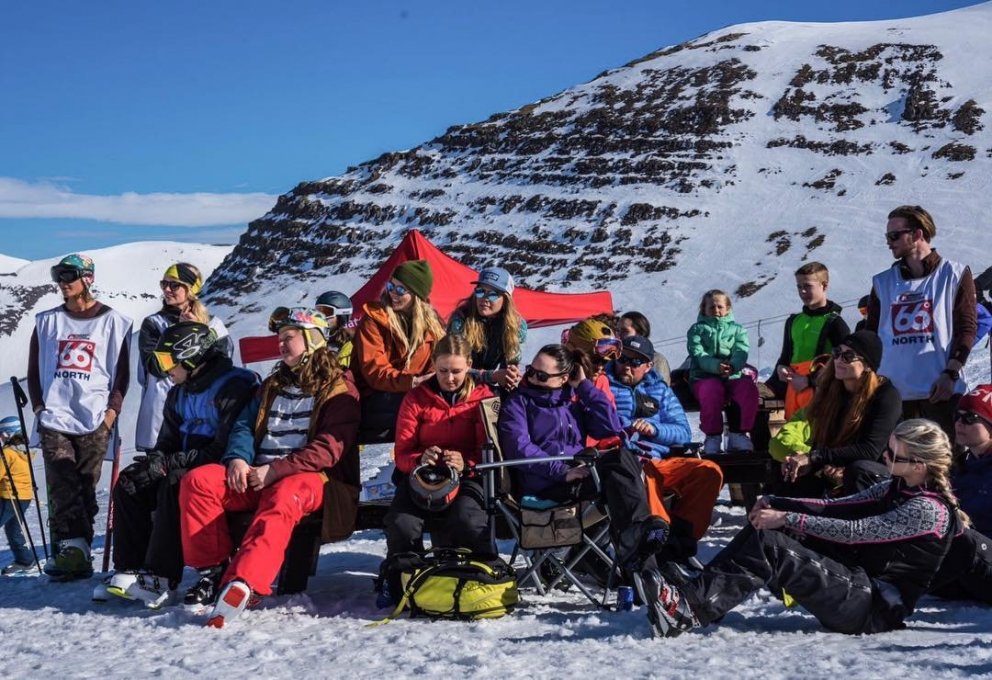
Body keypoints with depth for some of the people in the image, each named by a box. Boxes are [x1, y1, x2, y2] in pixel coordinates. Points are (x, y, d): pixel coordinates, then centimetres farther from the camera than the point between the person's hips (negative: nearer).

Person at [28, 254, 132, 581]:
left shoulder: (112, 321, 8)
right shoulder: (47, 321, 16)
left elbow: (122, 371, 6)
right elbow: (34, 369, 17)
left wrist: (112, 410, -4)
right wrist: (39, 407, 5)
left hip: (94, 421, -2)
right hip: (54, 420, 2)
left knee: (85, 490, -3)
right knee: (63, 490, -10)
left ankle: (76, 550, 1)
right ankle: (74, 550, -15)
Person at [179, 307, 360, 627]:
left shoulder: (338, 390, 1)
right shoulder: (273, 385, 24)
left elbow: (330, 448, -11)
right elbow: (244, 425, 20)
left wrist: (277, 470, -19)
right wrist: (238, 458, -4)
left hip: (313, 478, -7)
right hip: (259, 477, 7)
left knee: (283, 497, -41)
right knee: (197, 481, -16)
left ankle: (242, 583, -56)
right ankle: (212, 568, -17)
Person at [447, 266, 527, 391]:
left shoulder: (518, 324, -9)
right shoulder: (460, 320, -19)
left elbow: (513, 362, 0)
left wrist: (511, 377, -25)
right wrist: (493, 376, -34)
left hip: (493, 388, 3)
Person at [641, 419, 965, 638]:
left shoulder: (929, 510, -15)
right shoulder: (898, 487, 13)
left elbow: (854, 531, -21)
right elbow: (838, 507, 10)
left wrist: (788, 519, -20)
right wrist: (776, 504, -3)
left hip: (876, 608, -9)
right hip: (858, 577, 9)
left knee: (769, 544, -26)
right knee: (766, 526, -7)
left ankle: (690, 609, -33)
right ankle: (695, 586, -17)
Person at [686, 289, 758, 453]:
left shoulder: (736, 329, 20)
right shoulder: (697, 329, 14)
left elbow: (741, 352, 2)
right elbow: (698, 354, -3)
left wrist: (732, 365, -23)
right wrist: (716, 366, -24)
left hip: (733, 375, 2)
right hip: (705, 376, -2)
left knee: (749, 389, -29)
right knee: (709, 392, -36)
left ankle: (738, 434, -15)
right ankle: (713, 436, -19)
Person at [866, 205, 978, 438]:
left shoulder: (955, 275, 5)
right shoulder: (883, 282, 15)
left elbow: (967, 329, -1)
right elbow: (870, 333, 16)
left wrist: (950, 374, -11)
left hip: (941, 390, -3)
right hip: (893, 390, 4)